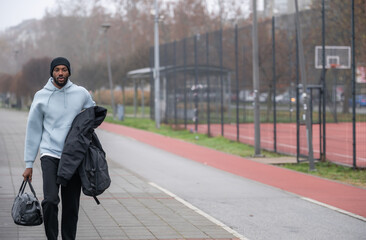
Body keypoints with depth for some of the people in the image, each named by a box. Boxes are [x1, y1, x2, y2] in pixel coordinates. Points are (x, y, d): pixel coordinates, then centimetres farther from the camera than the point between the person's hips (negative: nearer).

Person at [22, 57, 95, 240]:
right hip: (50, 155, -2)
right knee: (50, 200, -19)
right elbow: (33, 130, 6)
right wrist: (29, 164, 5)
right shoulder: (41, 97, 2)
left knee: (71, 206, 5)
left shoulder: (81, 94, 4)